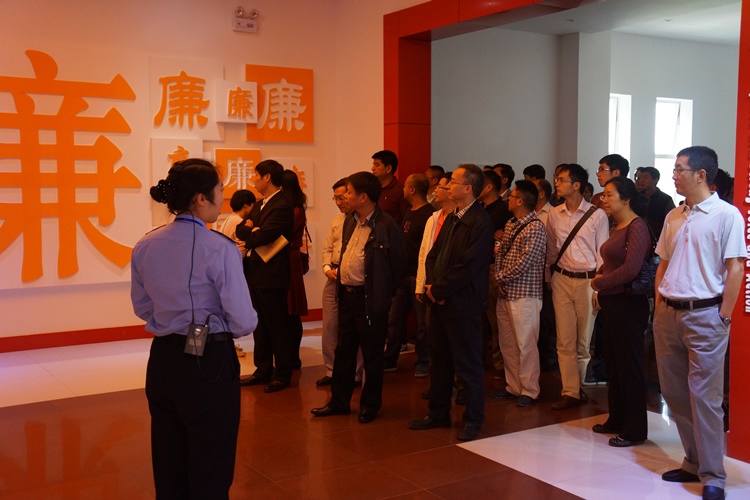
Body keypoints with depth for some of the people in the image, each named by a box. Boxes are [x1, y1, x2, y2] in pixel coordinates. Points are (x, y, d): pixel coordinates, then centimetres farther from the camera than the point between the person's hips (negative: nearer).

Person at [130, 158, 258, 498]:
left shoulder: (145, 247, 0)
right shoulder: (220, 249, -18)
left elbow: (143, 308, 12)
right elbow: (244, 323, -15)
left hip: (162, 361, 6)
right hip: (209, 363, -6)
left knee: (168, 467, 20)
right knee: (210, 471, 10)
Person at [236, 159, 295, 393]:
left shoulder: (282, 206, -16)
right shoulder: (259, 205, 15)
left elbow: (261, 236, -23)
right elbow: (240, 229, 10)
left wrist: (249, 233, -3)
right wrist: (251, 229, -11)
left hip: (271, 276, -9)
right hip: (255, 275, 9)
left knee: (277, 326, 1)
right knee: (260, 325, 16)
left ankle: (282, 374, 11)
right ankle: (263, 370, 27)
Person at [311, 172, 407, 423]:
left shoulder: (386, 225, -14)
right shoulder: (350, 221, 10)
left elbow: (398, 263, -10)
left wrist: (385, 293, -3)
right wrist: (337, 275, 13)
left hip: (370, 299, -8)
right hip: (347, 295, 8)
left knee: (372, 355, 6)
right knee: (343, 351, 15)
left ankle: (370, 405, 20)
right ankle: (339, 401, 27)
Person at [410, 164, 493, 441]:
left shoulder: (480, 223, -15)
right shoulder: (451, 218, 13)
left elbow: (468, 267, -21)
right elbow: (433, 254, 13)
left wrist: (439, 288, -14)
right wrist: (432, 284, -3)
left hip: (463, 304, -9)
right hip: (440, 302, 9)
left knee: (468, 365, 3)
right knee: (439, 361, 17)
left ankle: (473, 420, 17)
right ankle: (438, 413, 30)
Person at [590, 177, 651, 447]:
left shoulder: (637, 227, -15)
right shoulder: (617, 228, 12)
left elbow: (631, 268, -23)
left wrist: (599, 283, -11)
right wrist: (599, 278, -2)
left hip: (628, 305, -9)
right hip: (610, 303, 9)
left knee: (629, 366, 1)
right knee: (613, 364, 16)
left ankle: (635, 430, 12)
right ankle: (617, 420, 30)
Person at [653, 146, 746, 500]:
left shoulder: (726, 215, -7)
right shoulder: (673, 217, 12)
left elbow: (735, 269, -10)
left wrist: (724, 317, -12)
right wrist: (659, 305, 10)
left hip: (704, 315, -7)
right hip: (668, 314, 7)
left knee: (704, 397, -5)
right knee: (674, 393, 12)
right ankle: (694, 463, 26)